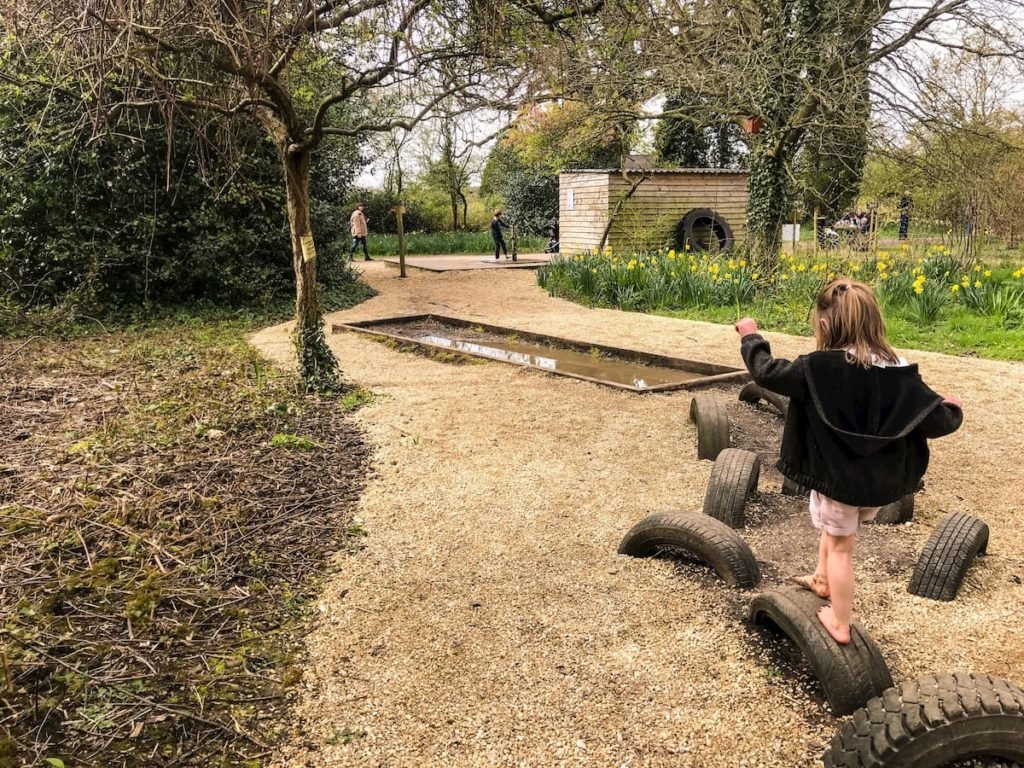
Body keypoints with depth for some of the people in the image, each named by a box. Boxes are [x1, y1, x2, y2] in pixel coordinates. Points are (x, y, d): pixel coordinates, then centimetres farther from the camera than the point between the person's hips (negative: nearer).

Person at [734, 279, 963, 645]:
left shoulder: (818, 368, -23)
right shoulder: (900, 372, -11)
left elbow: (767, 372, -11)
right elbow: (938, 420, -8)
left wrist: (751, 337, 6)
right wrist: (952, 410, 17)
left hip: (836, 478, -5)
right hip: (881, 481, 5)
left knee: (840, 546, 14)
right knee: (835, 527, 31)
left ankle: (840, 624, 28)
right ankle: (823, 579, 51)